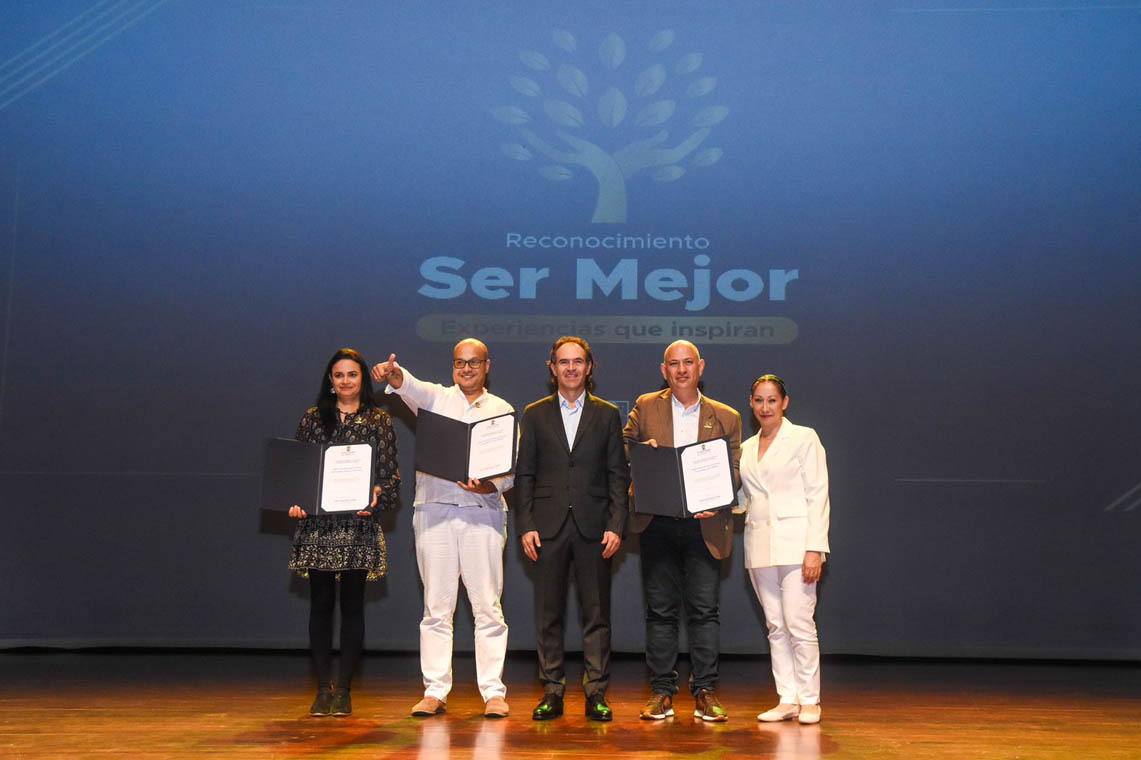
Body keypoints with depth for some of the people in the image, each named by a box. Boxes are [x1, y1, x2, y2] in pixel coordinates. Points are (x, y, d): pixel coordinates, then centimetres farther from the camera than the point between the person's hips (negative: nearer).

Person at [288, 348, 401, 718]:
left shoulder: (379, 420, 6)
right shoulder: (313, 418, 10)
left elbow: (389, 474, 3)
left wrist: (376, 493, -15)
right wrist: (296, 501, -7)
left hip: (359, 522, -1)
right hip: (318, 523, 1)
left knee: (352, 604, 3)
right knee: (321, 603, 4)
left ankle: (344, 689, 11)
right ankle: (323, 689, 12)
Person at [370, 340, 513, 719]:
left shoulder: (502, 410, 12)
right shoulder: (436, 397, 12)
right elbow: (411, 386, -11)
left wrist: (489, 486, -15)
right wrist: (392, 374, -34)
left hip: (483, 511, 0)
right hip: (435, 509, 1)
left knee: (488, 606, -2)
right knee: (436, 606, 3)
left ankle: (493, 692, 5)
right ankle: (435, 691, 10)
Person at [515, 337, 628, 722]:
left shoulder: (607, 415, 9)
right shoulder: (535, 414, 10)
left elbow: (618, 475, 5)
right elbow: (524, 475, 7)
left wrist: (616, 526, -4)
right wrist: (525, 525, -2)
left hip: (593, 527, 0)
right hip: (548, 527, 1)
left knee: (597, 613, 2)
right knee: (548, 614, 4)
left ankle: (596, 693, 10)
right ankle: (552, 692, 13)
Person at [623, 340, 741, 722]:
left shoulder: (726, 417, 10)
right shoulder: (645, 407, 10)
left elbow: (734, 471, 7)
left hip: (703, 524, 0)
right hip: (657, 524, 1)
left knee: (705, 609, -1)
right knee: (660, 610, 5)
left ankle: (705, 692, 9)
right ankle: (662, 692, 12)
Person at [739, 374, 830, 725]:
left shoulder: (804, 438, 0)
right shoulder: (745, 448, 15)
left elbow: (818, 496, -5)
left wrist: (814, 549, -13)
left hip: (794, 544, -5)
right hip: (760, 546, 5)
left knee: (799, 625, -7)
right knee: (776, 627, 8)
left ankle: (809, 700, 6)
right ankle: (787, 700, 14)